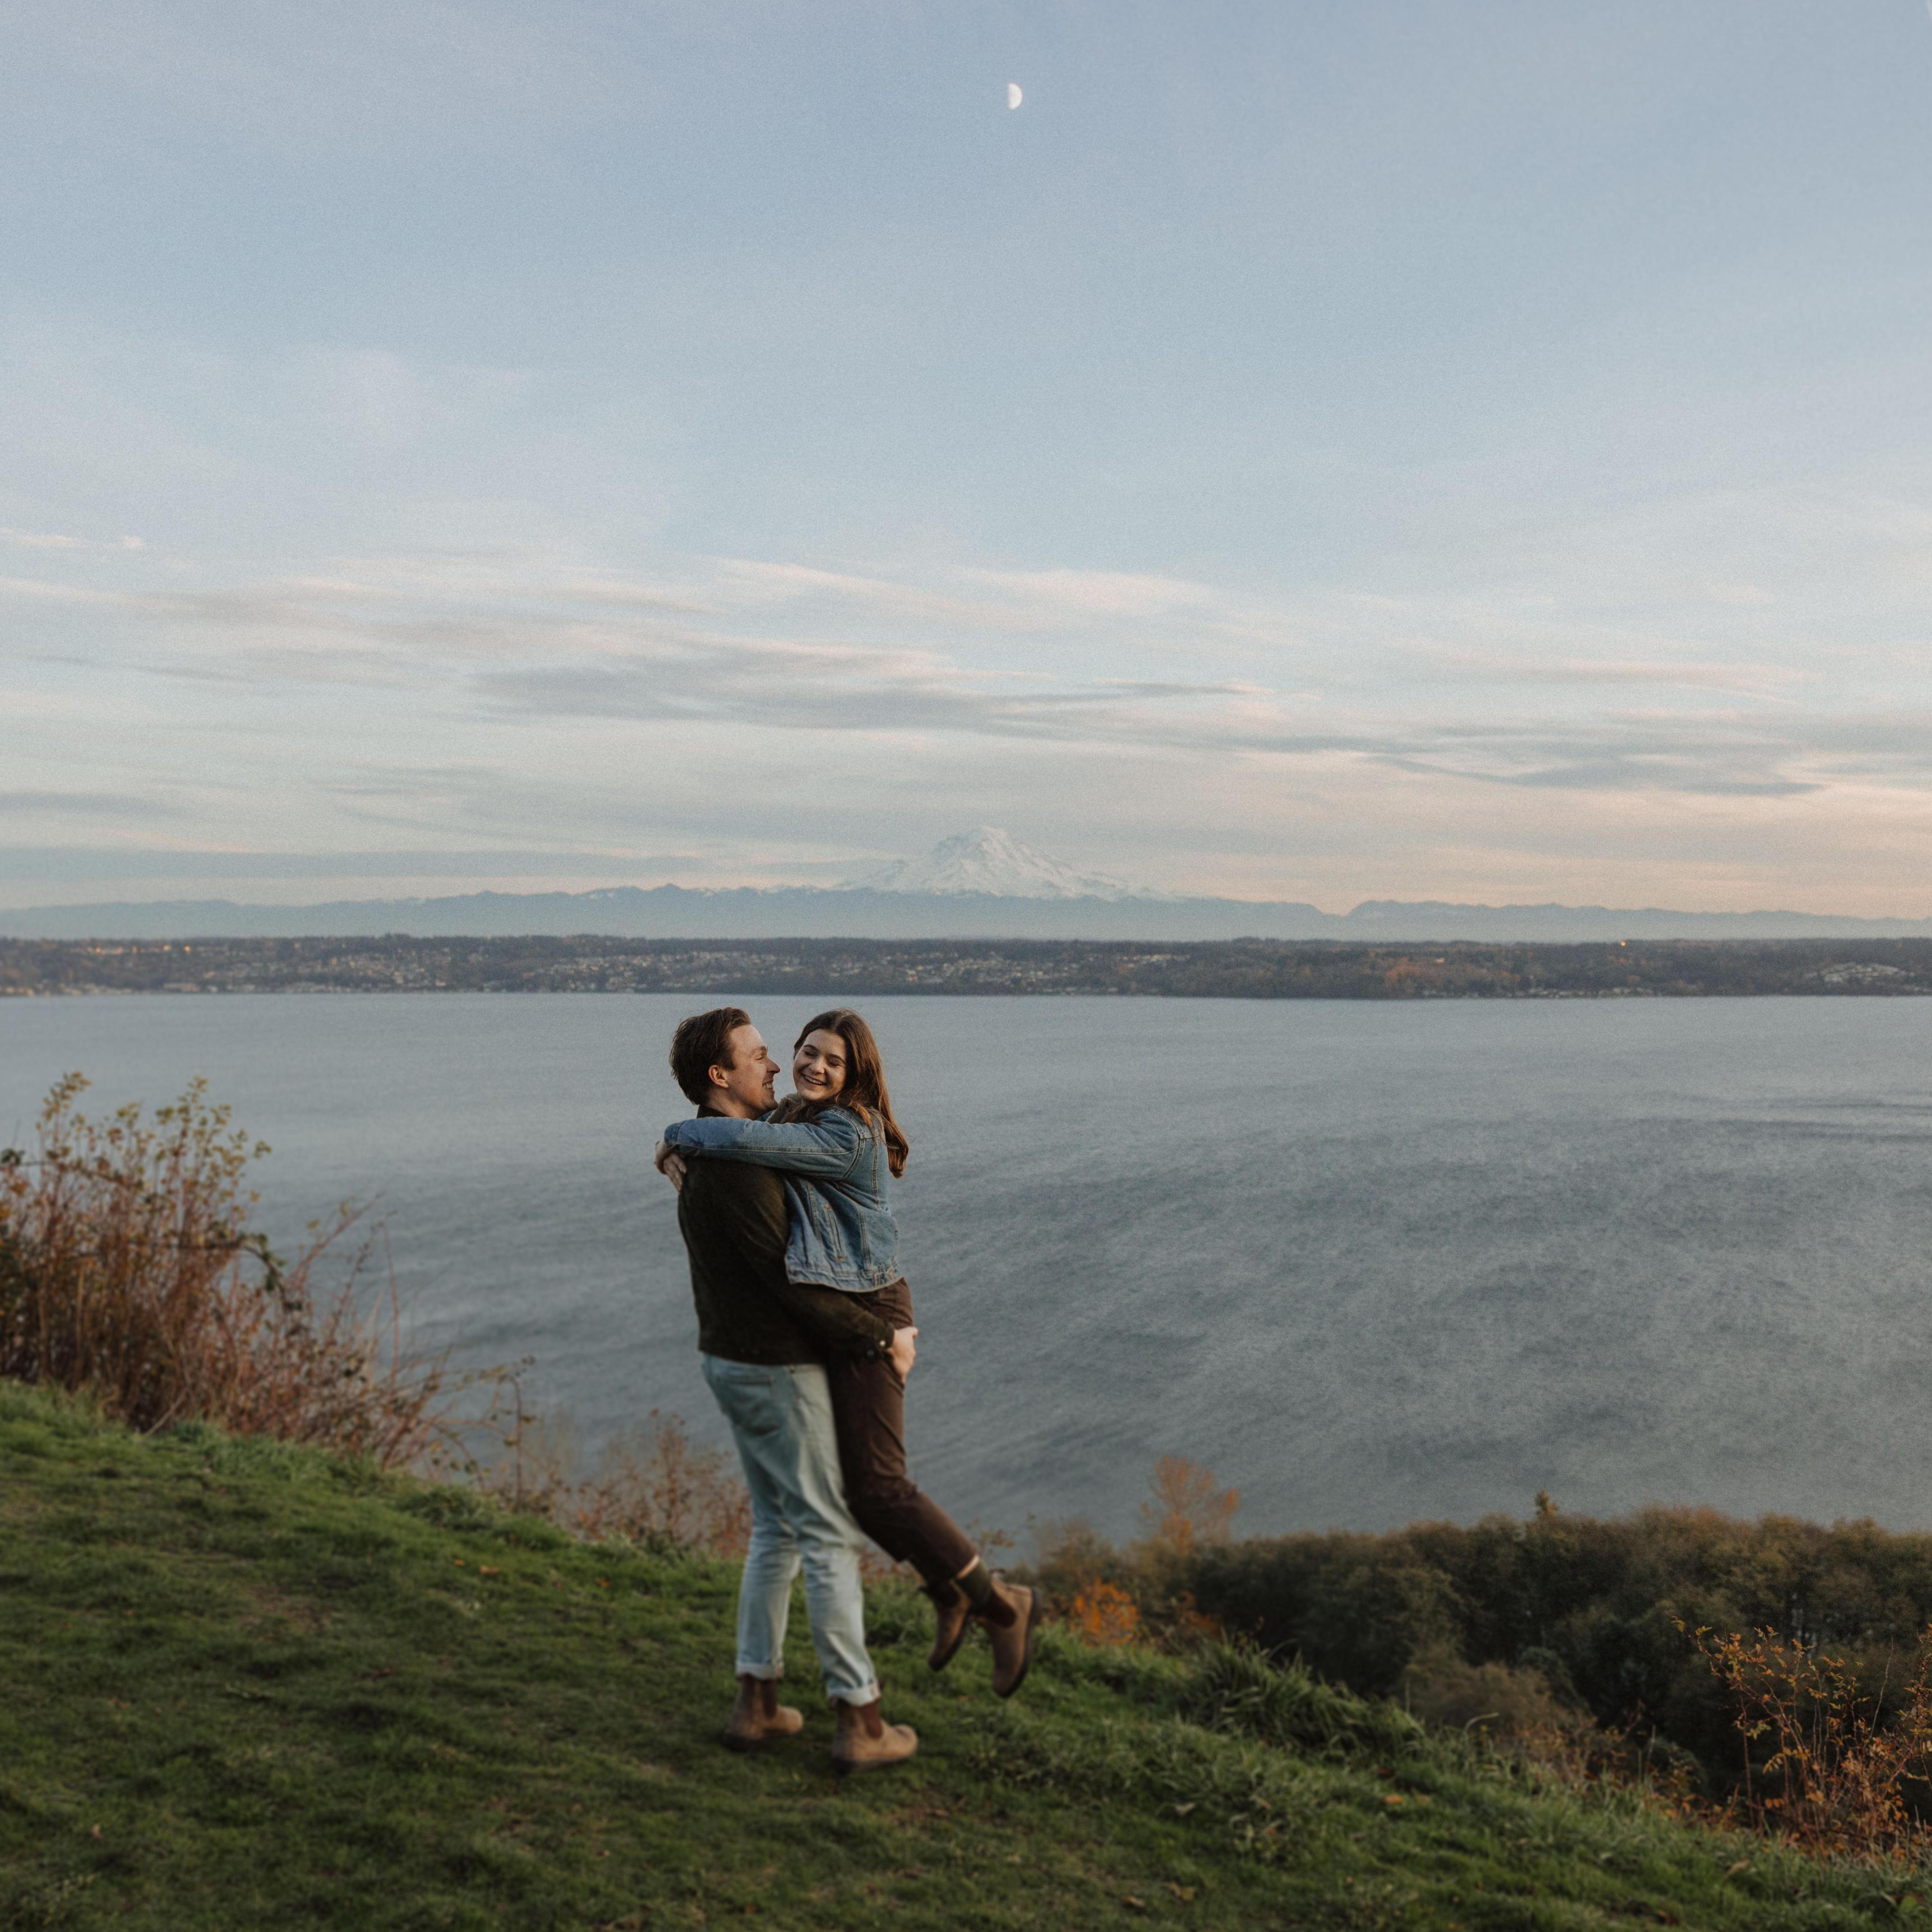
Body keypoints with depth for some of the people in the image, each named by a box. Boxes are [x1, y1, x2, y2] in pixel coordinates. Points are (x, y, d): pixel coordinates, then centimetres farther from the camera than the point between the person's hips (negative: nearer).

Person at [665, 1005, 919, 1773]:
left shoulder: (705, 1156, 9)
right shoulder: (737, 1170, -25)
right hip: (778, 1372, -10)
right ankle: (859, 1722, 6)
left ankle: (756, 1702, 21)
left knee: (777, 1531, 18)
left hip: (732, 1360, 10)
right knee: (830, 1538, 0)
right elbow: (794, 1286, -24)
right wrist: (882, 1338, -14)